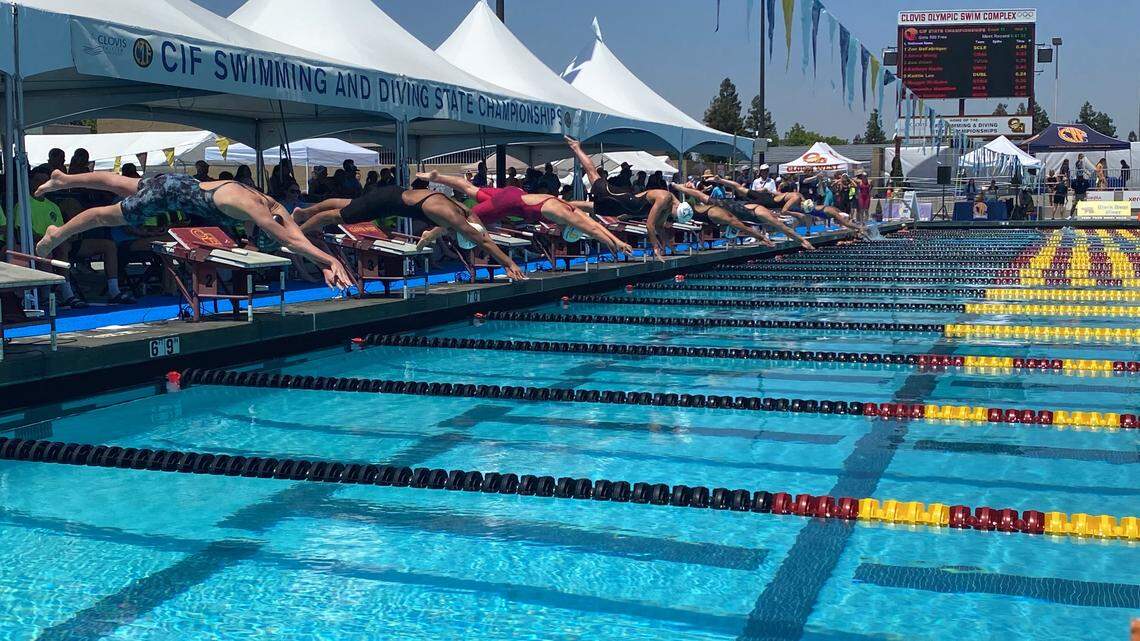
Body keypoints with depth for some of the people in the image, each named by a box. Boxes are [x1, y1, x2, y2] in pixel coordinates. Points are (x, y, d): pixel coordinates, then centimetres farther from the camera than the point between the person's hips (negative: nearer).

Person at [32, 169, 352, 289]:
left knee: (120, 185, 27)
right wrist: (330, 259, -46)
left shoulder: (272, 205, -16)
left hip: (183, 185, 8)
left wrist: (325, 263, -29)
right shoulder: (251, 206, -38)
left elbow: (299, 235, -17)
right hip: (169, 192, -8)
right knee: (108, 215, 12)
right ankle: (56, 235, 34)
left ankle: (63, 179, 48)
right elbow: (290, 241, -44)